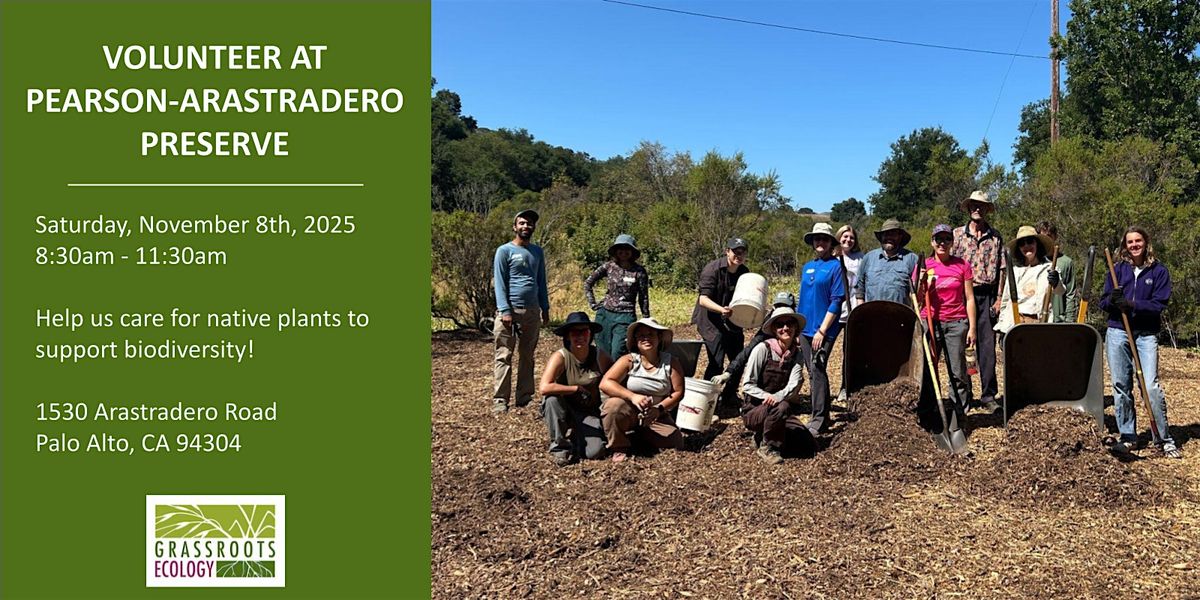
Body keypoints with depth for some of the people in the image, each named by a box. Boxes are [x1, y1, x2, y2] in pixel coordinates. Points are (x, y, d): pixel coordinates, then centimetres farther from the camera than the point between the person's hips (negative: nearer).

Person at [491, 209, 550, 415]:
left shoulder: (537, 251, 15)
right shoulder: (505, 251, -2)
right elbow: (499, 283, -7)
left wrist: (545, 308, 14)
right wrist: (505, 311, -15)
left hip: (532, 311, 6)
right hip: (510, 310, -6)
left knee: (528, 356, 10)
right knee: (504, 357, -5)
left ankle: (524, 398, 17)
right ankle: (499, 402, -4)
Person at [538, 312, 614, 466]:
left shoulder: (599, 356, -10)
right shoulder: (561, 356, -18)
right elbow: (544, 387, -32)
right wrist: (577, 388, -27)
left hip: (589, 412, 1)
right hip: (565, 410, -1)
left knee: (594, 452, -22)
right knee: (552, 398, -34)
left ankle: (577, 437, 16)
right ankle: (559, 447, -13)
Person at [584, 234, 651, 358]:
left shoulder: (639, 271, -5)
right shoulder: (609, 266, 2)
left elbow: (643, 298, 0)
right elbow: (587, 282, 13)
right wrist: (592, 303, 7)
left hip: (625, 317, -3)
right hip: (604, 314, 3)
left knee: (617, 355, -12)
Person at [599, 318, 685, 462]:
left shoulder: (671, 362, -4)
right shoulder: (628, 361, -11)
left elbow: (678, 392, -4)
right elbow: (605, 383, -22)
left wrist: (659, 409, -21)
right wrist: (632, 397, -34)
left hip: (656, 417, 3)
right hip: (628, 411, -2)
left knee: (676, 444, -16)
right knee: (613, 405, -35)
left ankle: (644, 437, 15)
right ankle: (618, 449, -12)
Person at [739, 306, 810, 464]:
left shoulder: (797, 355, 2)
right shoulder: (762, 349, -12)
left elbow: (794, 387, -12)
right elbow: (747, 385, -14)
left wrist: (776, 397, -31)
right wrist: (766, 396, -30)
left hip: (775, 409, 5)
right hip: (753, 410, -5)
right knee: (782, 407, -34)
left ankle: (763, 438, 12)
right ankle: (767, 447, -12)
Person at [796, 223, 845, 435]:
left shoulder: (835, 266, -6)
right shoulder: (806, 267, 13)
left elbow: (836, 301, -12)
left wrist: (822, 330, -16)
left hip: (823, 330, -7)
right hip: (805, 329, 7)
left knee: (818, 371, -11)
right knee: (812, 373, 11)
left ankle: (818, 421, -7)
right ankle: (821, 414, 22)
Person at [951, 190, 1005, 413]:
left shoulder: (995, 237, 9)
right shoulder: (957, 234, 7)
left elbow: (1001, 269, 7)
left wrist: (998, 298, 0)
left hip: (986, 295, 0)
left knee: (987, 345, -1)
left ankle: (988, 395, 5)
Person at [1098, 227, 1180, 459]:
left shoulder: (1158, 270, 2)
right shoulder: (1118, 269, 8)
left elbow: (1159, 304, -6)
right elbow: (1104, 301, 6)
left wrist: (1132, 304, -19)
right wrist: (1113, 300, -17)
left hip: (1146, 334, -2)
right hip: (1117, 332, 2)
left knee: (1152, 386, -11)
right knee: (1121, 386, 5)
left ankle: (1165, 440, 1)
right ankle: (1128, 437, 15)